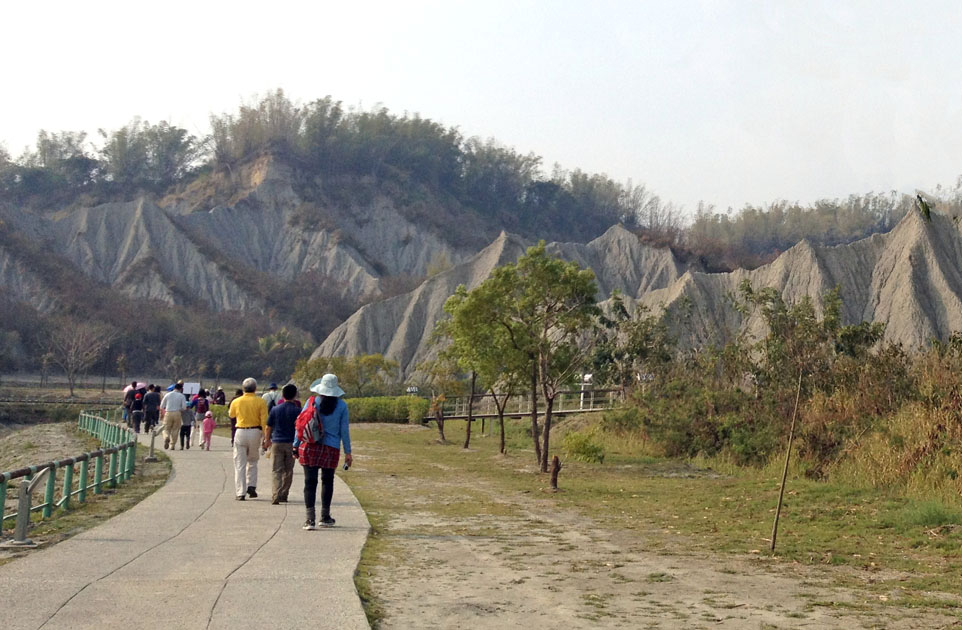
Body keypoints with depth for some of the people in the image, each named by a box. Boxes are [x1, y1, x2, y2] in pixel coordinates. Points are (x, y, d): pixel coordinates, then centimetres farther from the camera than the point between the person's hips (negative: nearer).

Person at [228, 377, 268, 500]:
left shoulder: (236, 402, 0)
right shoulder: (261, 402, -5)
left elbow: (232, 415, 19)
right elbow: (264, 421, -8)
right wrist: (266, 438, -5)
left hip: (240, 432, 0)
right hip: (255, 432, 0)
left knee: (240, 464, 4)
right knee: (252, 461, 19)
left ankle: (240, 492, 0)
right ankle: (251, 486, 6)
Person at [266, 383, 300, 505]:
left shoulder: (275, 409, 0)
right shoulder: (297, 410, -4)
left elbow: (268, 427, 7)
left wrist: (268, 440, 23)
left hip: (277, 443, 0)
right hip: (291, 444, 0)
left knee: (277, 471, -1)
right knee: (288, 471, 13)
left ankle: (276, 496, -15)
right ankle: (284, 495, 19)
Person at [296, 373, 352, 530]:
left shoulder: (312, 401, -1)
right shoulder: (341, 405, 0)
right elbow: (344, 430, 1)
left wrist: (296, 445, 9)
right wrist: (348, 452, 7)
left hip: (310, 446, -1)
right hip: (331, 449, 1)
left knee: (310, 482, 1)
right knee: (327, 481, 15)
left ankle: (310, 518, -6)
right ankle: (325, 517, 21)